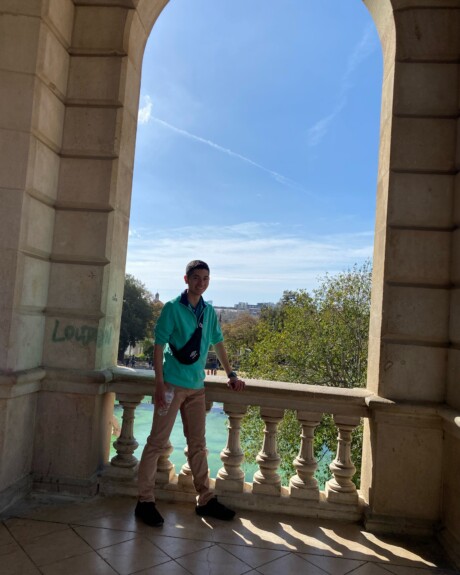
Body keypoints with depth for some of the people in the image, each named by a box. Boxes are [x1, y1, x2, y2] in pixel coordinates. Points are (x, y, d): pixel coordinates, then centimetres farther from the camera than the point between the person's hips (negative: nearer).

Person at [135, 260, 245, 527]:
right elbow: (159, 346, -9)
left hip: (197, 386, 6)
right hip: (173, 384, -5)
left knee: (198, 444, 13)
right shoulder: (172, 308, -7)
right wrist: (159, 383, -15)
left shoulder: (209, 311, 9)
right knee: (157, 442, 0)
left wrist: (231, 374, 16)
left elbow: (218, 343, 18)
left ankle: (206, 499, 23)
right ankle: (146, 501, 12)